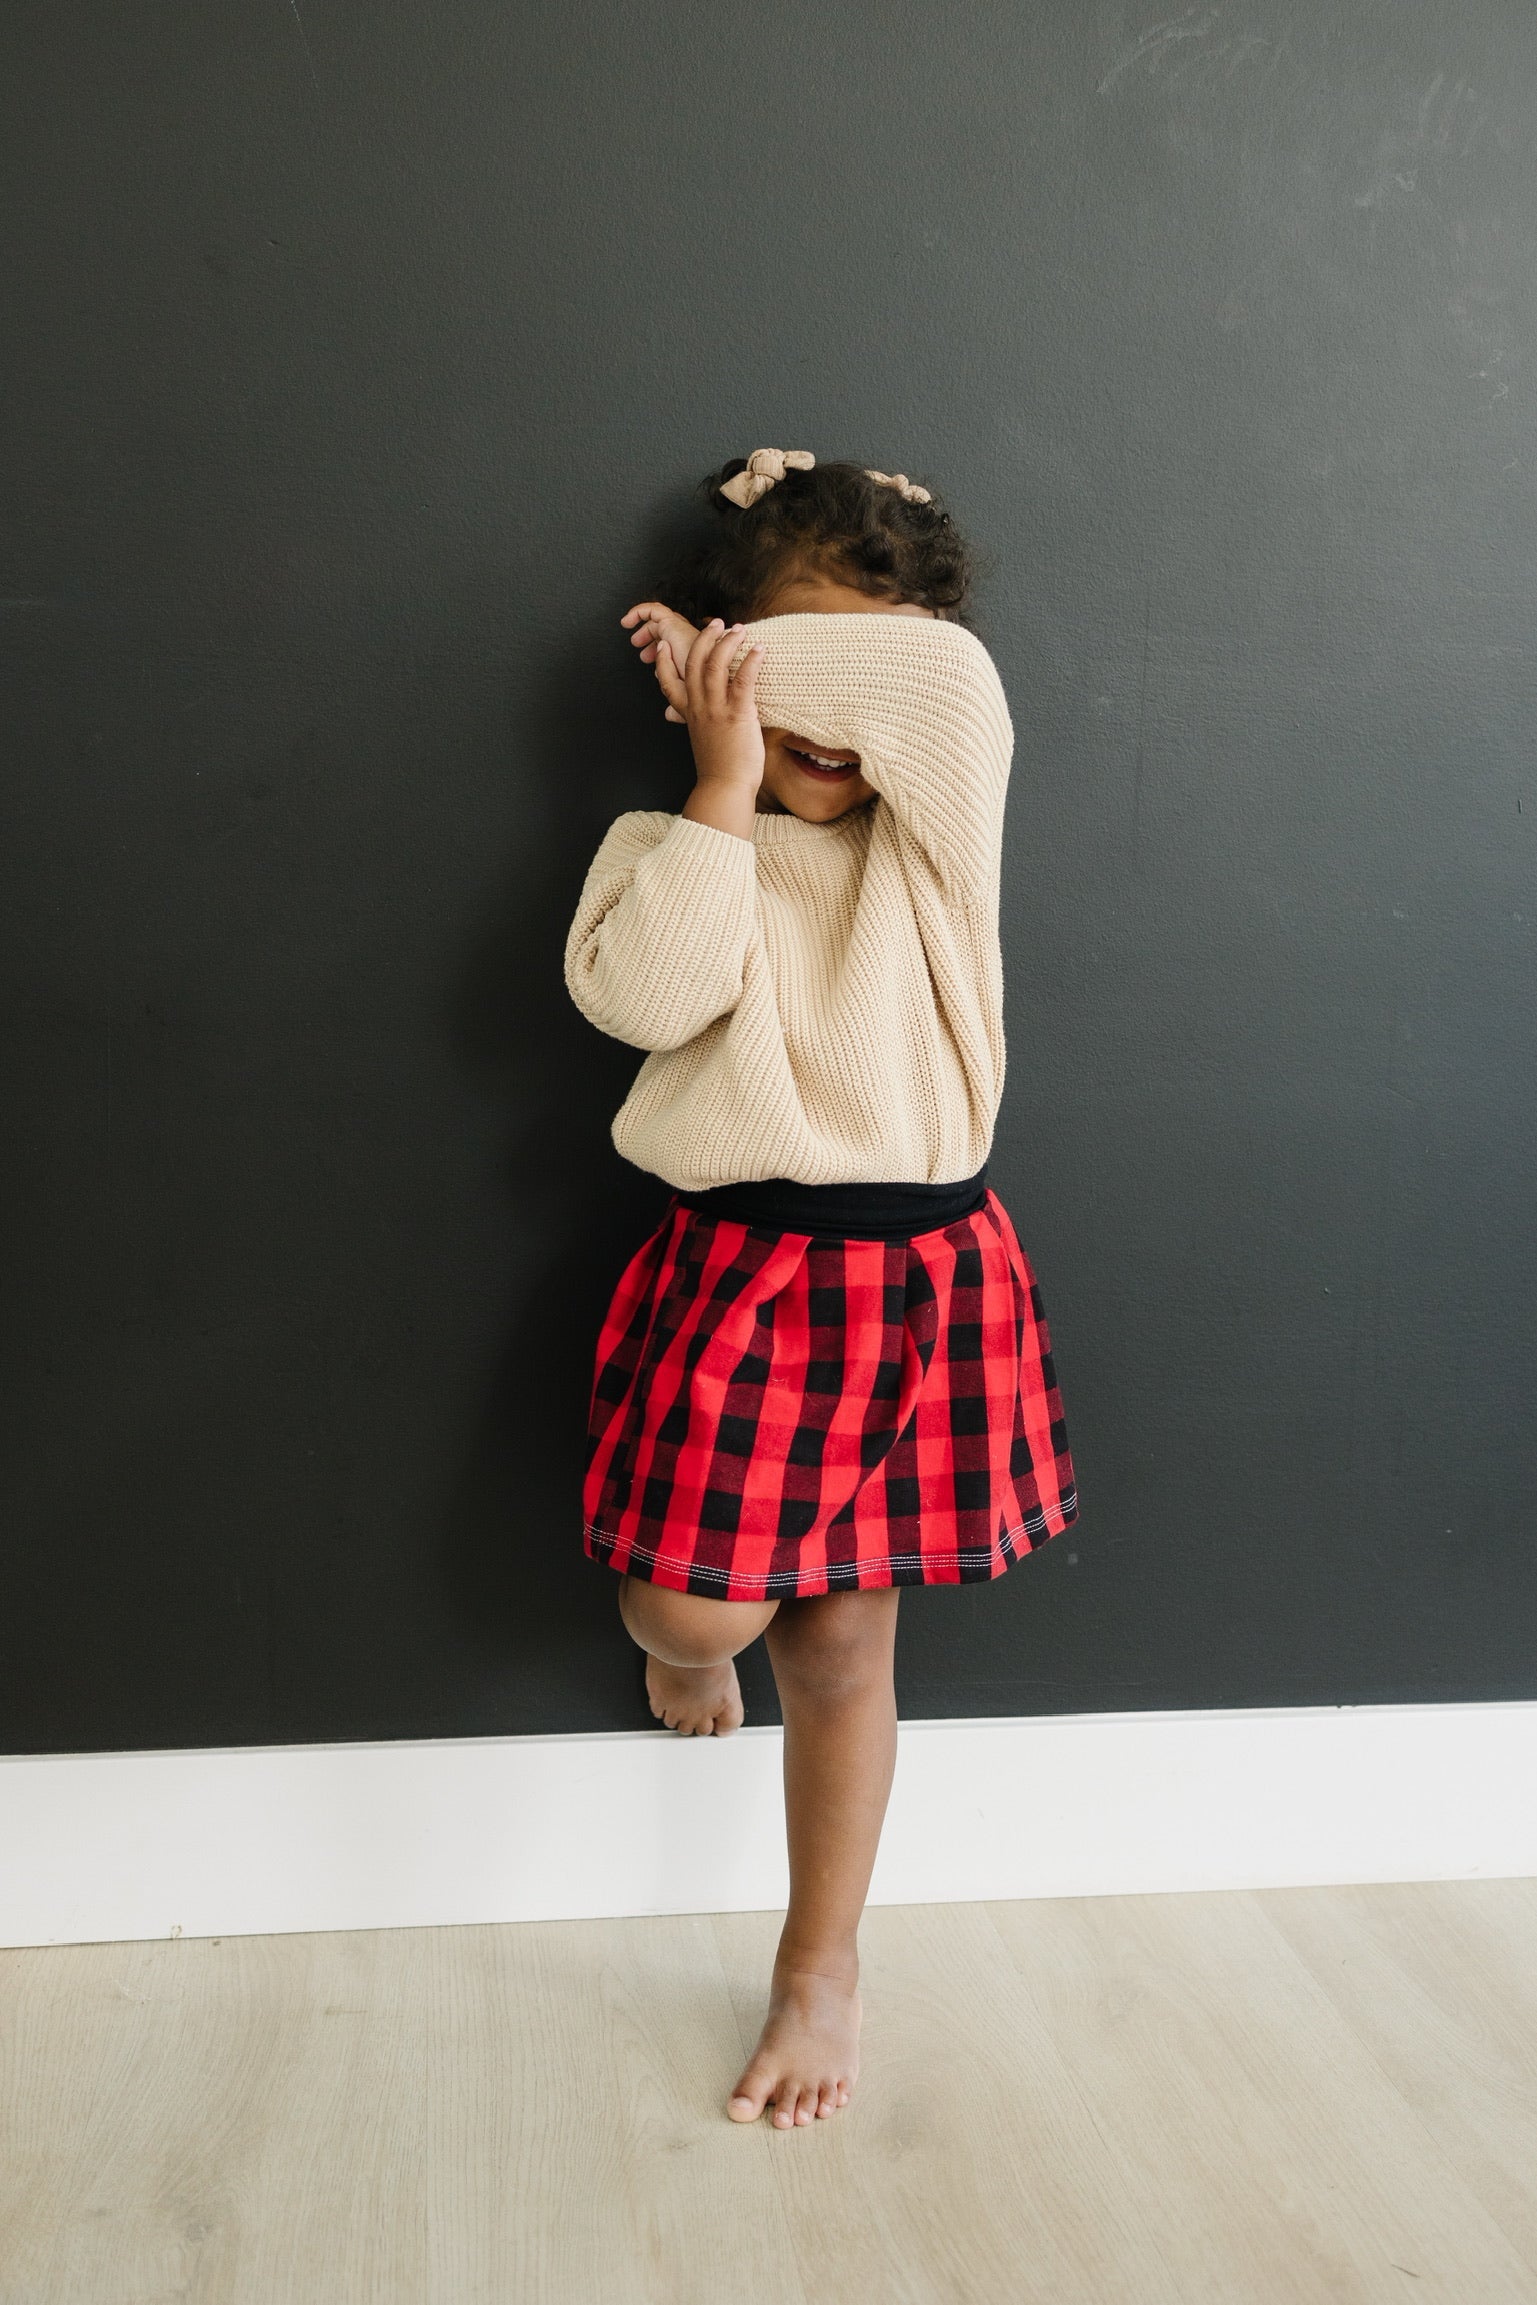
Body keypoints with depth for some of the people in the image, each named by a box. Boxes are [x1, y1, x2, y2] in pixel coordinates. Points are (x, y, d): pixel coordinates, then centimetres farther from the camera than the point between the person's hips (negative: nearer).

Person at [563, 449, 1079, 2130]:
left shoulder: (937, 826, 5)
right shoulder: (671, 844, 3)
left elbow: (950, 673, -14)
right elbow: (646, 992, -18)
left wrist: (784, 661, -6)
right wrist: (727, 782, -13)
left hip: (927, 1274, 1)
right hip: (743, 1272, -1)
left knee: (843, 1641, 10)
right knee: (697, 1610, -2)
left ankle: (821, 1967, 29)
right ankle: (672, 1635, 40)